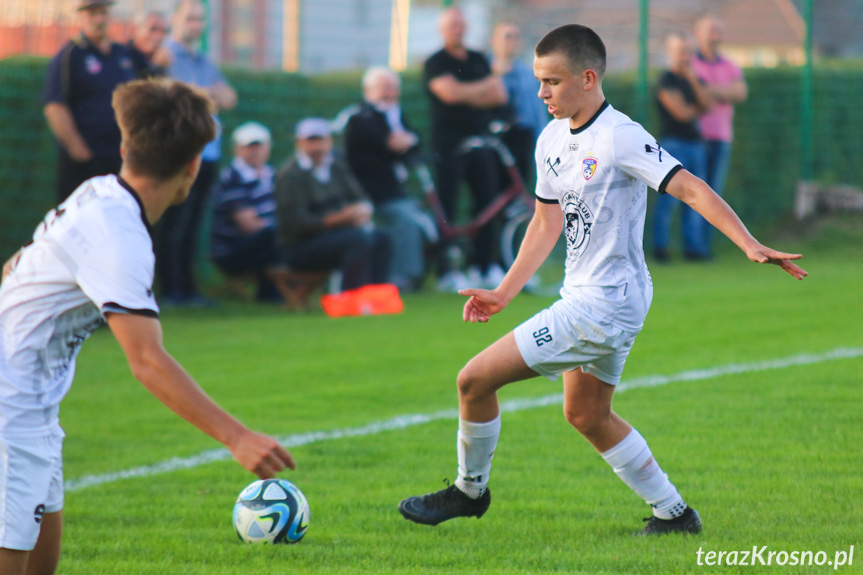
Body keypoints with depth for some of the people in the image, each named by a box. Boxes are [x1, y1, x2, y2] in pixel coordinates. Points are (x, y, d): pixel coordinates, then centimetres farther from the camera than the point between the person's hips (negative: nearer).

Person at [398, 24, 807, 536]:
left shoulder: (620, 138, -18)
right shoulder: (553, 141, 8)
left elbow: (691, 189, -23)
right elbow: (547, 223, 18)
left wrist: (751, 246, -32)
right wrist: (504, 293, 17)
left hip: (605, 303, -10)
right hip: (586, 298, 10)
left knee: (475, 379, -9)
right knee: (586, 415, 23)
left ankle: (470, 490, 12)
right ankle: (673, 512, 30)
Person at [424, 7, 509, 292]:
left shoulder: (479, 61, 15)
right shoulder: (436, 63, -2)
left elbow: (499, 96, 6)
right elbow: (450, 92, -18)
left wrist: (468, 95, -10)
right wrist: (485, 86, -4)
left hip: (481, 143, 5)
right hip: (449, 145, -5)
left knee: (487, 203, 4)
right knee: (446, 209, -6)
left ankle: (486, 265, 11)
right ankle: (445, 271, -4)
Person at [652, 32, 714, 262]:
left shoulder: (692, 79, 17)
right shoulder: (667, 81, -6)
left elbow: (707, 105, 3)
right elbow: (680, 112, -14)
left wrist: (692, 79, -3)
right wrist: (697, 109, 6)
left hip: (695, 143, 7)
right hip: (673, 142, -7)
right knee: (669, 196, -8)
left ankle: (693, 246, 9)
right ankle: (660, 246, -3)